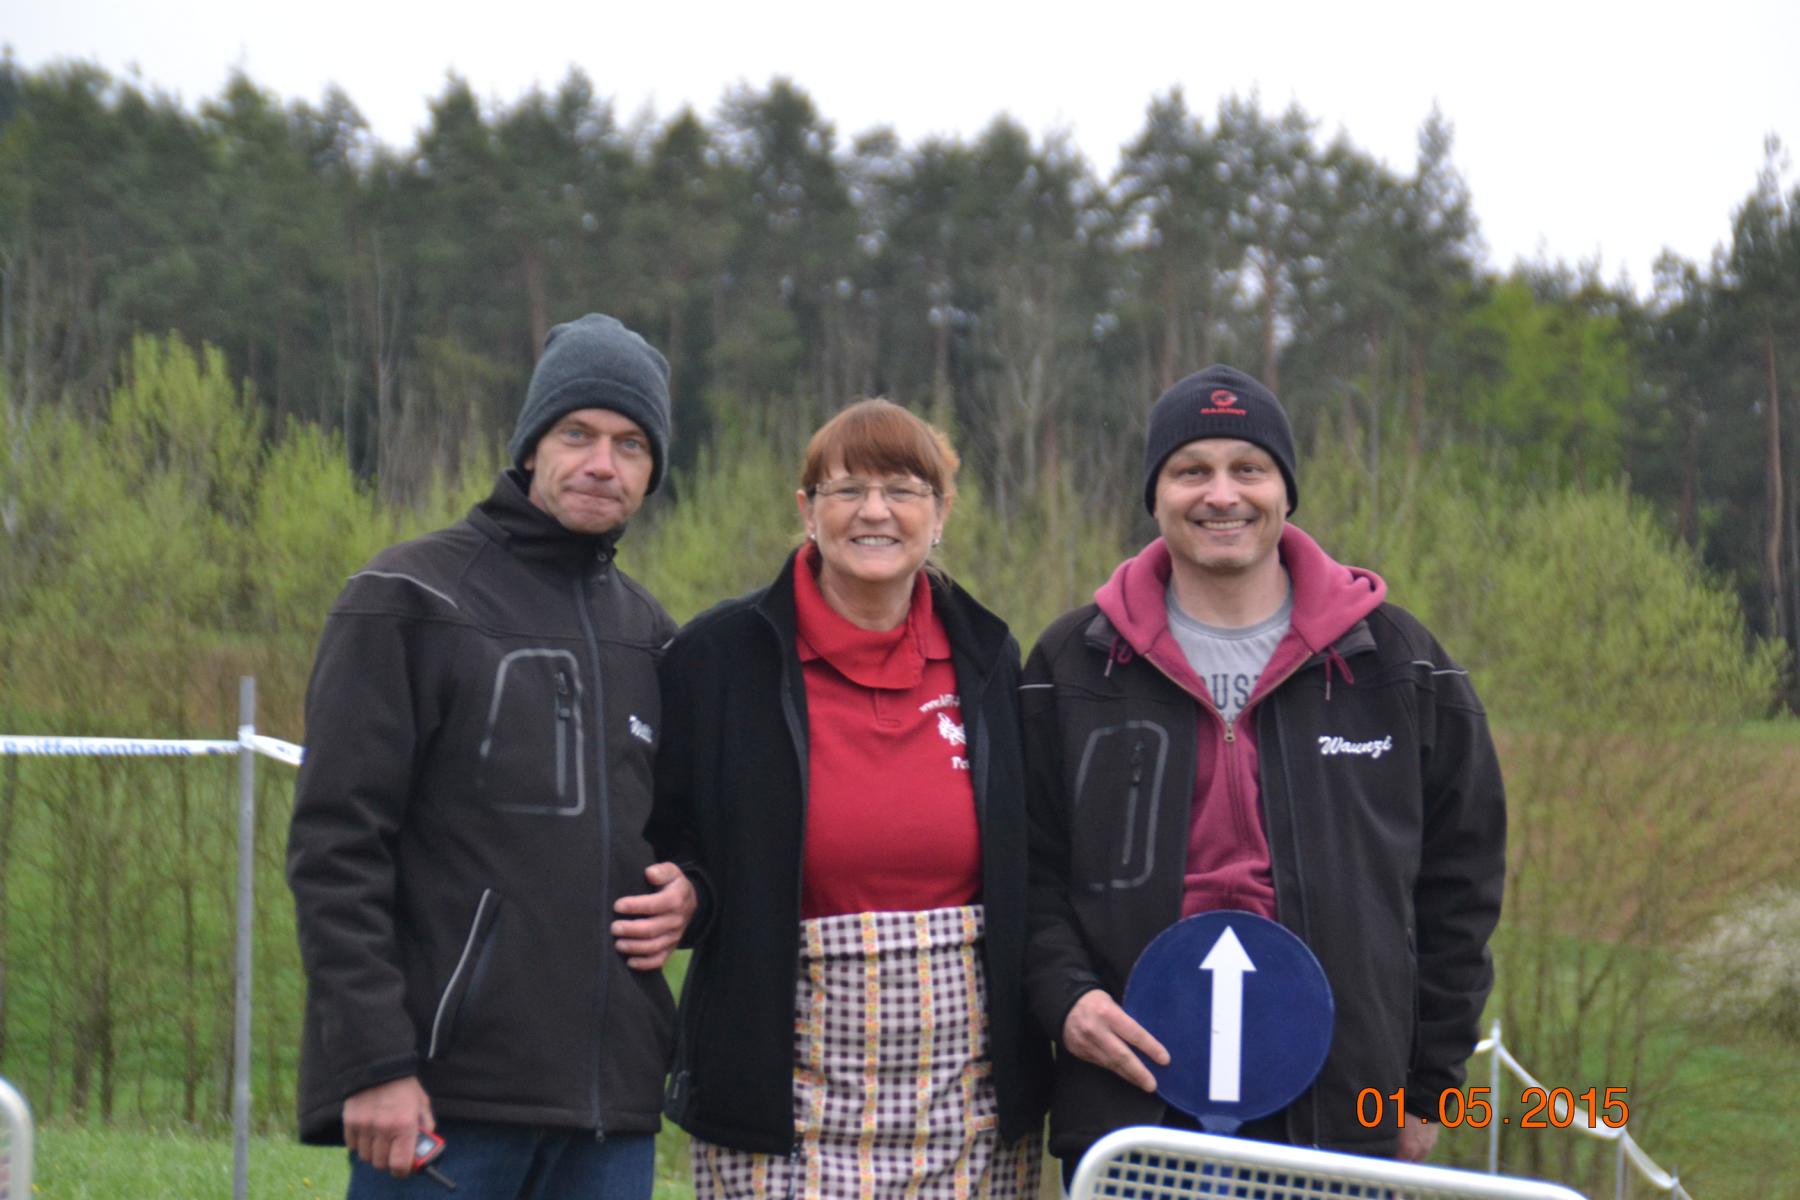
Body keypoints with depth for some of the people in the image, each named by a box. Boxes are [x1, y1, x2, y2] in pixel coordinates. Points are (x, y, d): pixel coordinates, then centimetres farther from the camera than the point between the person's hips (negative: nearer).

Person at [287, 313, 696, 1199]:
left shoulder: (648, 636, 17)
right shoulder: (408, 602, -2)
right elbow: (336, 848, -8)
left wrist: (689, 890, 4)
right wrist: (373, 1061, -16)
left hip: (612, 1097, 6)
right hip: (443, 1090, -6)